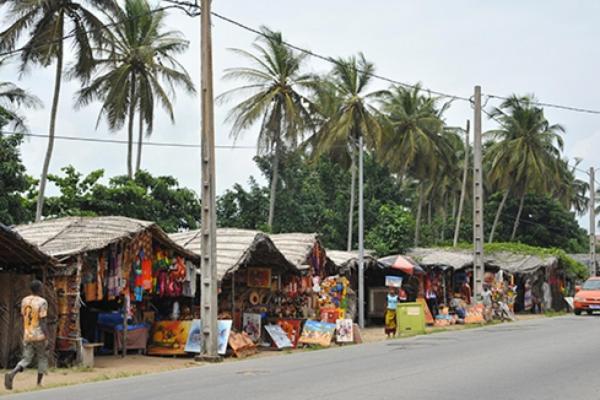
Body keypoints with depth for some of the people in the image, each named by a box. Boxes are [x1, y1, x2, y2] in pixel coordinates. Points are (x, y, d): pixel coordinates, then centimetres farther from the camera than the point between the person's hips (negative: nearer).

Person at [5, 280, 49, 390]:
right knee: (42, 358, 13)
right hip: (39, 336, -5)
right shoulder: (42, 302, -12)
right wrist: (47, 337, -12)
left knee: (26, 360, 8)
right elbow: (42, 322, -15)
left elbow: (24, 318, 13)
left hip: (27, 337, 5)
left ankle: (12, 374, -17)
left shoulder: (24, 300, 8)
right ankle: (39, 383, 15)